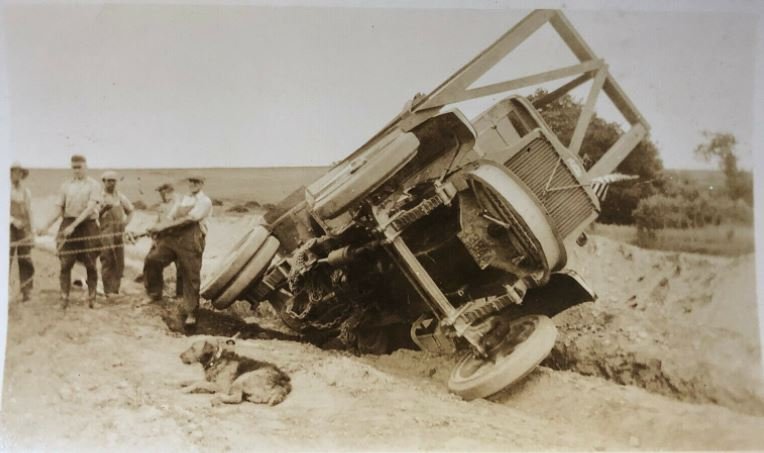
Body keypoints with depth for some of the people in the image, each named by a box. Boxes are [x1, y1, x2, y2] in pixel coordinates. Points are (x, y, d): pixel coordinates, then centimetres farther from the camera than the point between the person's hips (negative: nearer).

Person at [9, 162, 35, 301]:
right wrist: (13, 220, -20)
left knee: (25, 261, 0)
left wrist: (32, 232, 11)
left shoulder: (26, 192, 13)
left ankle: (26, 292, 4)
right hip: (10, 228, -3)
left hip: (24, 229, 3)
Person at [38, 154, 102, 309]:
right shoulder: (66, 185, 10)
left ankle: (91, 297, 11)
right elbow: (59, 209, 9)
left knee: (90, 264, 1)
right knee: (65, 263, -5)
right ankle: (64, 297, -2)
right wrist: (47, 226, -5)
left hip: (88, 225, -2)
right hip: (68, 225, 2)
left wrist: (74, 225, -22)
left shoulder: (93, 185, 0)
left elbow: (90, 208, -12)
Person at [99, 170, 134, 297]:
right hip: (105, 234, -4)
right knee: (107, 262, -5)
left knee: (119, 262, 4)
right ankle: (108, 290, -1)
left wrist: (126, 222, 9)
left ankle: (115, 289, 12)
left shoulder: (120, 196, 10)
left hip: (119, 233, 4)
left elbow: (130, 210, 22)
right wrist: (103, 209, -22)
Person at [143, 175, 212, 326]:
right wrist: (157, 229, -7)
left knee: (190, 278, -2)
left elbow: (189, 219, -11)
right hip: (172, 237, 5)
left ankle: (190, 313, 10)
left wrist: (163, 226, -13)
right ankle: (155, 294, 2)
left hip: (191, 241, -5)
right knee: (153, 259, -15)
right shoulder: (182, 201, 24)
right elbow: (169, 218, 15)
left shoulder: (204, 201, 2)